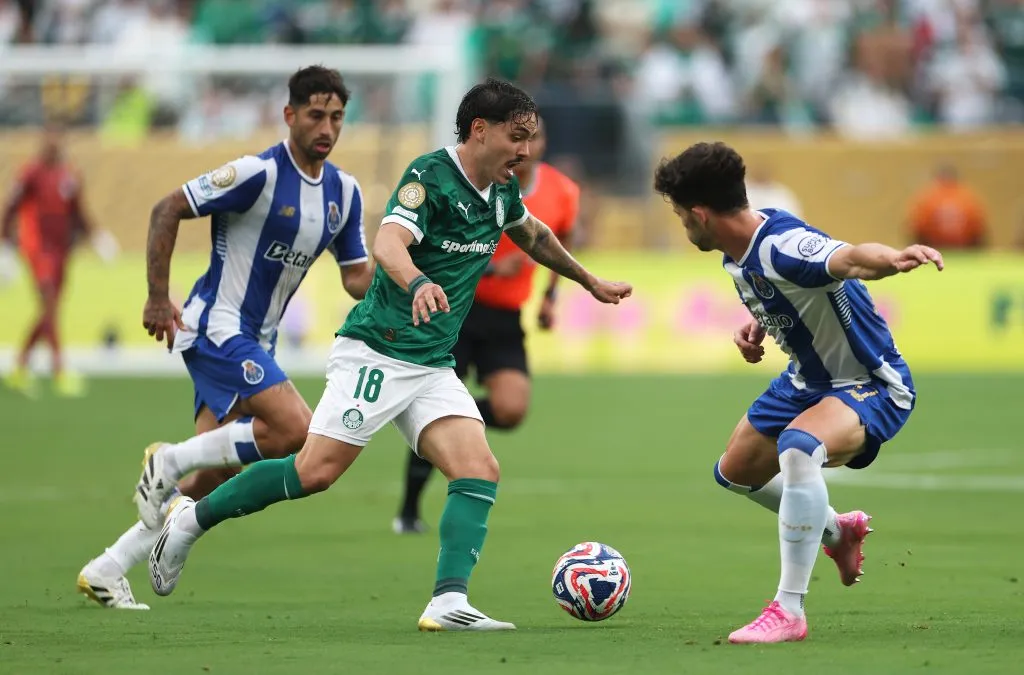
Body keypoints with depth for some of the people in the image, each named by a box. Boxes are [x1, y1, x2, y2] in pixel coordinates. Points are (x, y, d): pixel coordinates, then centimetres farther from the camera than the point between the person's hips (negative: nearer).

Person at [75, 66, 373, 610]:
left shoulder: (344, 191, 7)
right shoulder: (258, 174, -16)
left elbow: (358, 277, 12)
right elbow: (167, 211, -13)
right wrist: (158, 299, -15)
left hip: (256, 341, 8)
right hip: (217, 326, -8)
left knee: (212, 481, 4)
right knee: (294, 429, -23)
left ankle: (106, 571, 13)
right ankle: (170, 461, -6)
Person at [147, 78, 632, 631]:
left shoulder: (502, 190, 11)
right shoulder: (431, 175, -14)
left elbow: (533, 234, 34)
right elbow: (388, 243, -31)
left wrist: (591, 283, 45)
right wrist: (418, 283, -52)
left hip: (433, 367, 8)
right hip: (376, 352, -8)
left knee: (480, 472, -12)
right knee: (316, 471, -12)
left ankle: (448, 602, -21)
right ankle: (192, 519, 6)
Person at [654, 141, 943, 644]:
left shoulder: (783, 245, -33)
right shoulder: (737, 256, -4)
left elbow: (848, 259, -54)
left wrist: (893, 258, -75)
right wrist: (755, 326, -2)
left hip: (870, 386, -11)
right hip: (807, 381, 11)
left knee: (797, 448, -40)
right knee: (735, 472, 26)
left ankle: (789, 612, -31)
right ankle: (836, 531, 52)